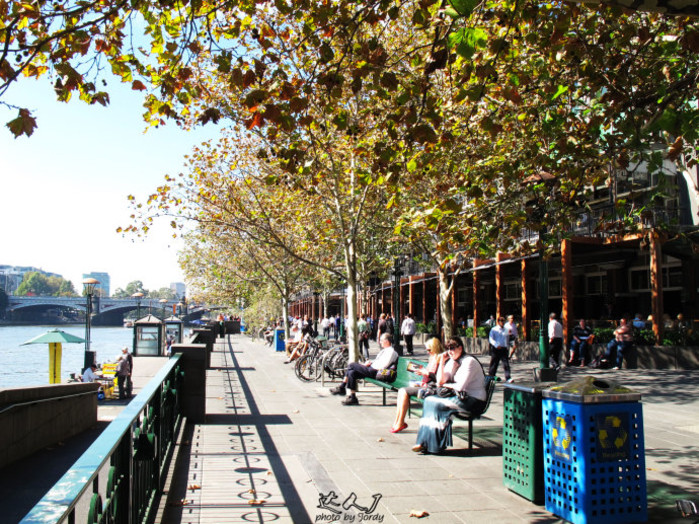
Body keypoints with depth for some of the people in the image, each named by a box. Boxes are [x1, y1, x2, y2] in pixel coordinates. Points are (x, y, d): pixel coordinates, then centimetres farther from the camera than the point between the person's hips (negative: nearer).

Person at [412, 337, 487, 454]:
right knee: (429, 400, -9)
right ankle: (425, 442, -11)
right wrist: (442, 362, -3)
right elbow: (440, 381, 5)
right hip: (461, 397, 8)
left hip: (473, 401, -8)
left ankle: (432, 444, -11)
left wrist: (446, 385, -3)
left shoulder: (469, 361, -13)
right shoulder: (452, 361, 12)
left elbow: (460, 386, -19)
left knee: (436, 404, -20)